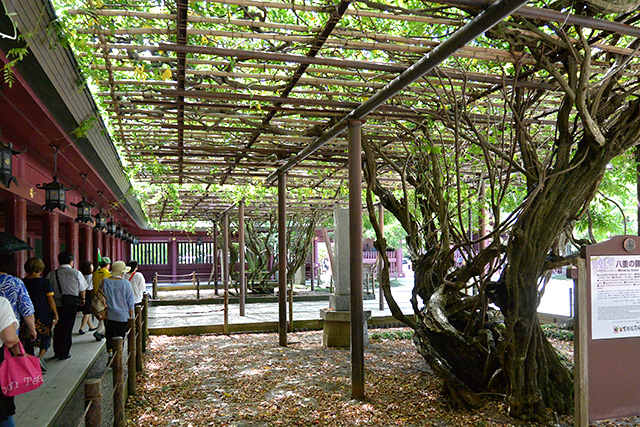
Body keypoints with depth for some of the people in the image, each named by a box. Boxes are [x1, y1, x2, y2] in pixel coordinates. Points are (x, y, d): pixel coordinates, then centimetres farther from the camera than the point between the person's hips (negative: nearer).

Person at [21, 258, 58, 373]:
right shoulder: (44, 282, -7)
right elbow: (50, 300, -7)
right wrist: (55, 314, 1)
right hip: (43, 315, -2)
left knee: (29, 338, 11)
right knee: (46, 336, 14)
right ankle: (41, 356, -8)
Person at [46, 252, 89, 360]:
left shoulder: (52, 273, 1)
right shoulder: (76, 273, -2)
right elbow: (82, 289, 5)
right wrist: (82, 299, 24)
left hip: (56, 304, 2)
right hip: (71, 303, -2)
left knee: (57, 327, 15)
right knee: (67, 328, 4)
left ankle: (57, 352, 23)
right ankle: (64, 353, 8)